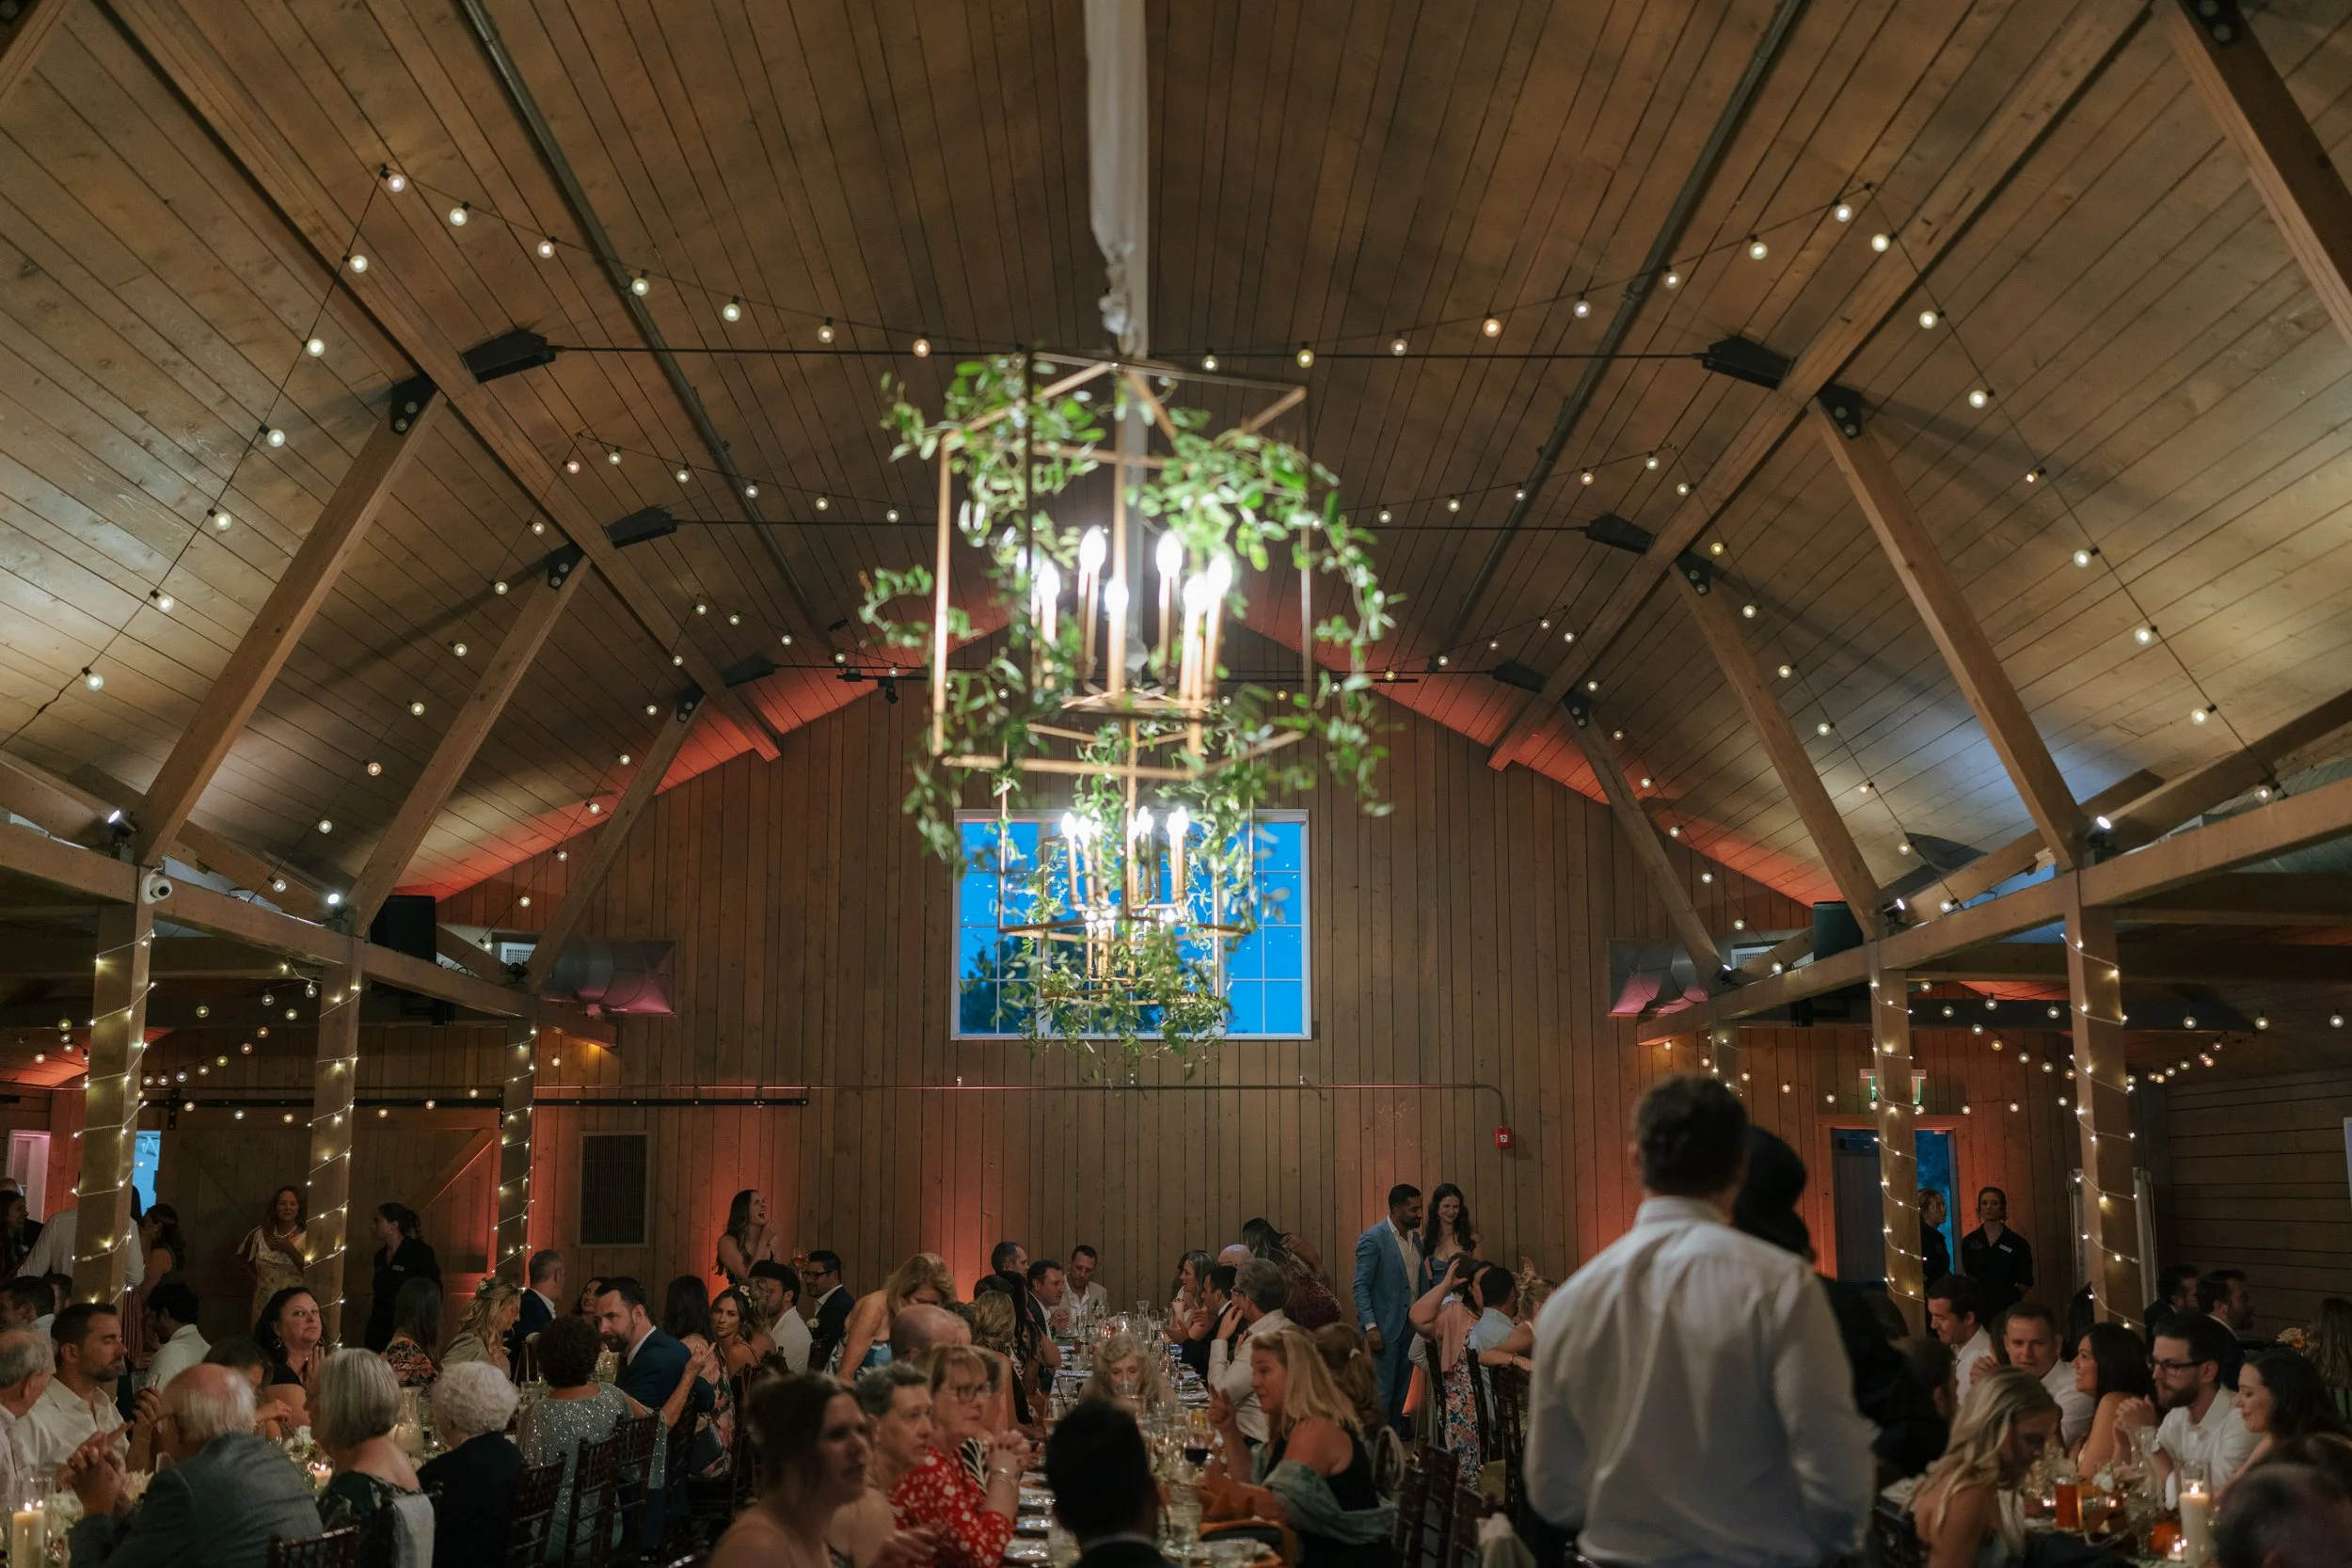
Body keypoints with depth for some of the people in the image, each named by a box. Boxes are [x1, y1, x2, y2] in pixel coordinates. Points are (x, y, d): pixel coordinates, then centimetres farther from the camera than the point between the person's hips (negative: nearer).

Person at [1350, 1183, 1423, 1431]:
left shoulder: (1415, 1238, 11)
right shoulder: (1373, 1239, -11)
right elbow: (1361, 1287, -13)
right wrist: (1370, 1327, -19)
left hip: (1411, 1325, 7)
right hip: (1385, 1328, -7)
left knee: (1402, 1391, 12)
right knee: (1382, 1392, -3)